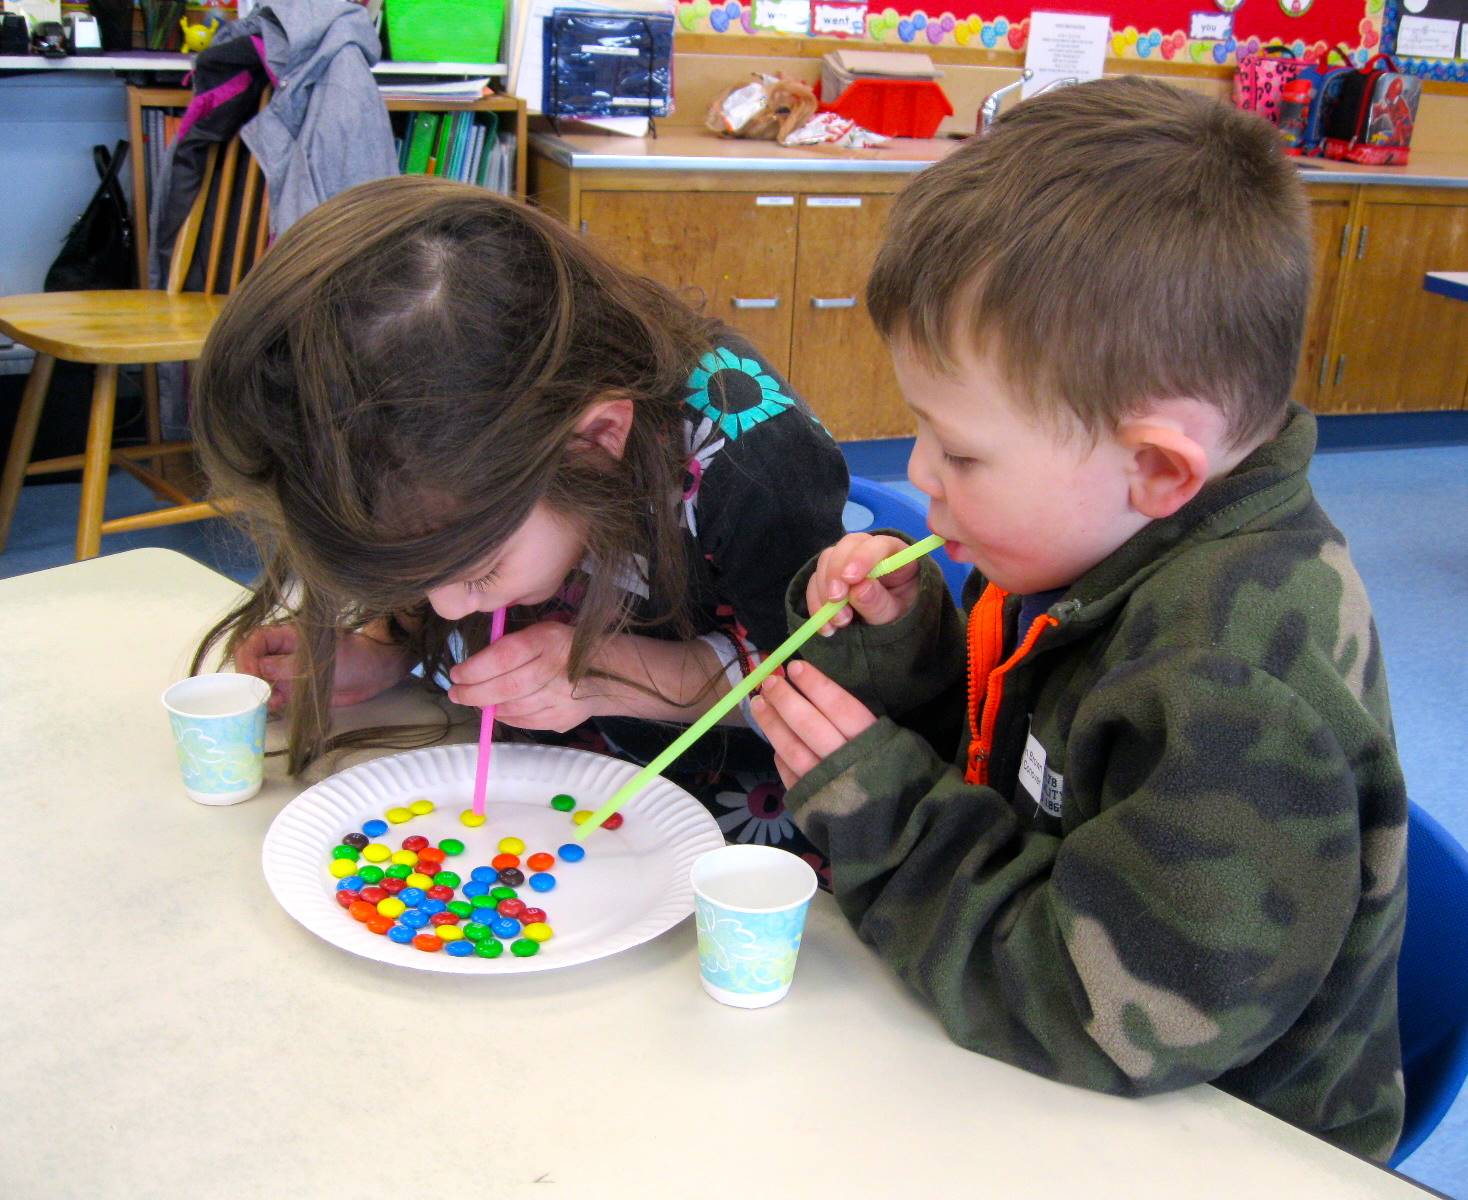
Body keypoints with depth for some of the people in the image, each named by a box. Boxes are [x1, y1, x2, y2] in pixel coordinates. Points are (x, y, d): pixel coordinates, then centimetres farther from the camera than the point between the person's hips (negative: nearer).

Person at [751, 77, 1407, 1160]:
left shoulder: (1236, 686, -30)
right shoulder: (1100, 552, -3)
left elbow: (1118, 1021, -28)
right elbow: (995, 787, 7)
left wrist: (880, 806, -22)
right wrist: (898, 652, -11)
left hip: (1212, 1152, -7)